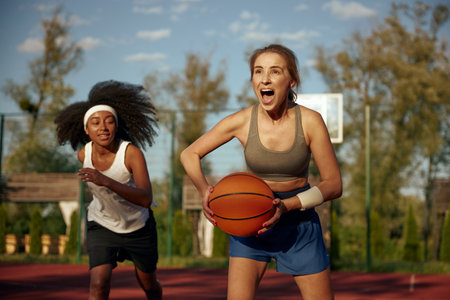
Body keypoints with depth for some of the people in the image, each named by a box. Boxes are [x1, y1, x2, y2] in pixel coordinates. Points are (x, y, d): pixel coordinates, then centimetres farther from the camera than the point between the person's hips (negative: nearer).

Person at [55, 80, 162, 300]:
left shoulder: (132, 152, -30)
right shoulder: (83, 154, -18)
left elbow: (146, 199, -42)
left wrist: (105, 181, -54)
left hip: (139, 227, -1)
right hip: (101, 226, 1)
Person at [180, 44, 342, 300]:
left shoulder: (310, 121, -15)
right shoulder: (241, 121, -13)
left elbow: (334, 185, -10)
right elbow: (190, 154, 1)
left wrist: (286, 206, -24)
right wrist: (205, 191, -19)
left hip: (299, 223, 0)